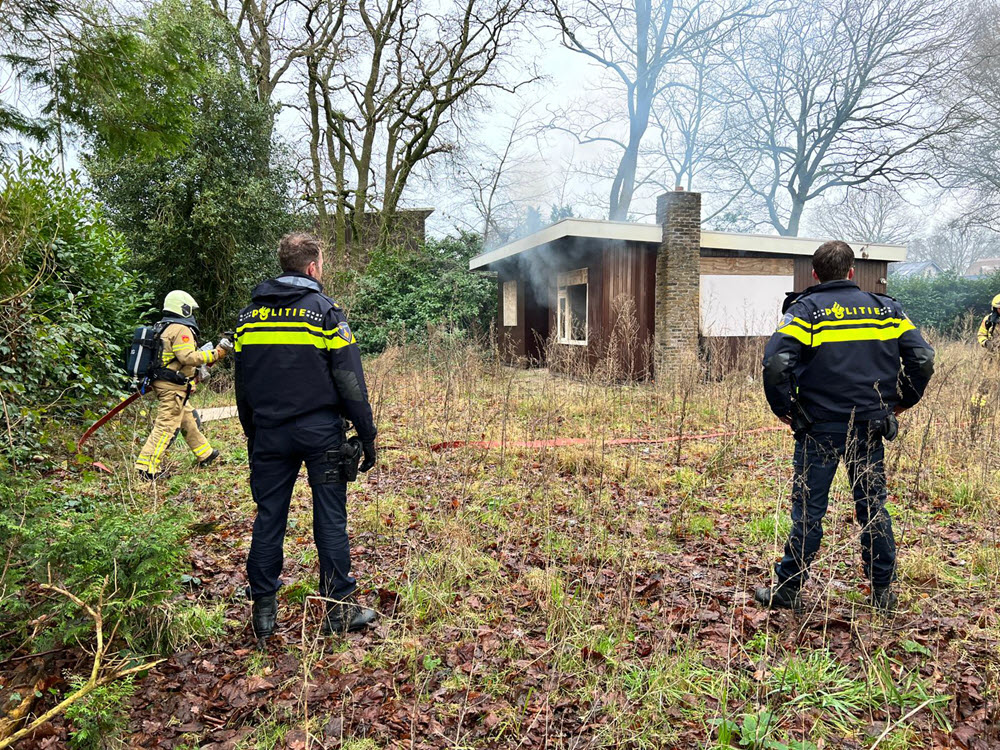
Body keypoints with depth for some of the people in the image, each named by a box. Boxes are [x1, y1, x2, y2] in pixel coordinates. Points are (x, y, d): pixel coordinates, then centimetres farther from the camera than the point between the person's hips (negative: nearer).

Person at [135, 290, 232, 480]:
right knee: (166, 426, -8)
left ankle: (205, 454, 30)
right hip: (173, 386, -11)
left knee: (189, 419, 19)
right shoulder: (181, 329, -15)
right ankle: (146, 467, -8)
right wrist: (215, 354, -19)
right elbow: (189, 357, -23)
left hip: (162, 383, 11)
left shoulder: (165, 328, 17)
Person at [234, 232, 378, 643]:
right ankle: (339, 608, 12)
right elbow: (350, 382, -9)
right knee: (330, 518, 4)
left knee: (268, 517, 11)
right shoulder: (326, 311, -6)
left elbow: (242, 383, 14)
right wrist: (367, 435, -4)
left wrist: (252, 434, 22)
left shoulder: (250, 315, 9)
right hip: (320, 433, -4)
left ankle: (263, 610, 18)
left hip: (269, 435, 4)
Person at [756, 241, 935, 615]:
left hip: (820, 427, -3)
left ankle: (788, 589, 14)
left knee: (809, 508, 4)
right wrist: (903, 400, 17)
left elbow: (775, 362, -20)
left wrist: (783, 408, -6)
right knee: (873, 506, 16)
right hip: (871, 426, 4)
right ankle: (884, 592, 26)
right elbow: (922, 358, 4)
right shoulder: (886, 309, 6)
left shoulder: (805, 310, -7)